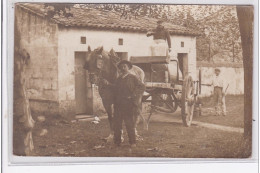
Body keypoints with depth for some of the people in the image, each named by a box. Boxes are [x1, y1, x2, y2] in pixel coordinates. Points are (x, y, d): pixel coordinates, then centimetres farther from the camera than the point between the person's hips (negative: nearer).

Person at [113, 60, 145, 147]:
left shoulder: (133, 78, 1)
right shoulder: (118, 79, 17)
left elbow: (142, 86, -5)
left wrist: (133, 95, -12)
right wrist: (115, 102, 11)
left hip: (129, 104, -5)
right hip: (119, 105, 5)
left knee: (130, 124, -2)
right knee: (117, 123, 3)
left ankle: (132, 142, 8)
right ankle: (117, 142, 13)